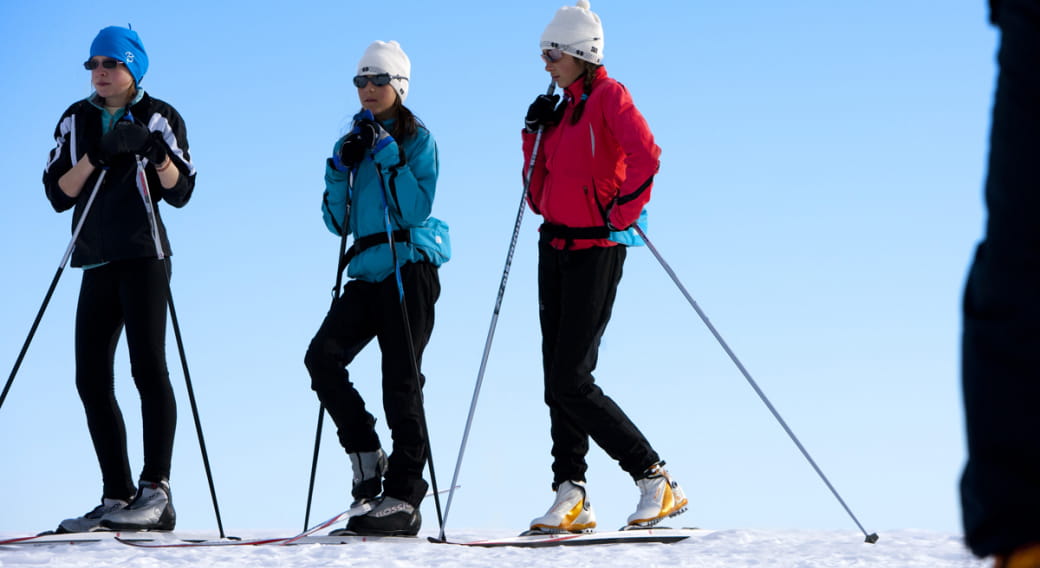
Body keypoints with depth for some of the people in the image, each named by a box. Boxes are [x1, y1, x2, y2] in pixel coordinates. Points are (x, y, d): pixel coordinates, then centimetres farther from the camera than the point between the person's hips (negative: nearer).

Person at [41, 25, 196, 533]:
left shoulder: (158, 118, 1)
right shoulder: (77, 121, 12)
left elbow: (180, 193, -4)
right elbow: (57, 193, 4)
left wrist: (156, 153, -21)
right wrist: (95, 157, -11)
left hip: (143, 257, -5)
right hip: (97, 263, 5)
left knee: (148, 366, -14)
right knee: (91, 379, 1)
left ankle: (156, 492, -17)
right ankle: (117, 498, 6)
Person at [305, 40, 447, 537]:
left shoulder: (417, 137, 1)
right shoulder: (357, 139, 17)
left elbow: (417, 209, -13)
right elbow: (338, 222, 12)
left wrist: (389, 154, -17)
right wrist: (340, 168, -2)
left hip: (409, 268, -6)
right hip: (368, 273, 6)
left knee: (401, 380, -8)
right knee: (323, 356, -12)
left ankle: (403, 499, -7)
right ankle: (367, 459, 0)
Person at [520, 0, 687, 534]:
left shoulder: (609, 96, -9)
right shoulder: (564, 108, 15)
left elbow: (645, 154, -28)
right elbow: (541, 197, 16)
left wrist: (625, 211, -23)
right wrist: (535, 136, 5)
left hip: (595, 250, -8)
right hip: (555, 249, 9)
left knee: (571, 382, -12)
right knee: (558, 379, 6)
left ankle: (656, 480, -5)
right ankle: (571, 495, 9)